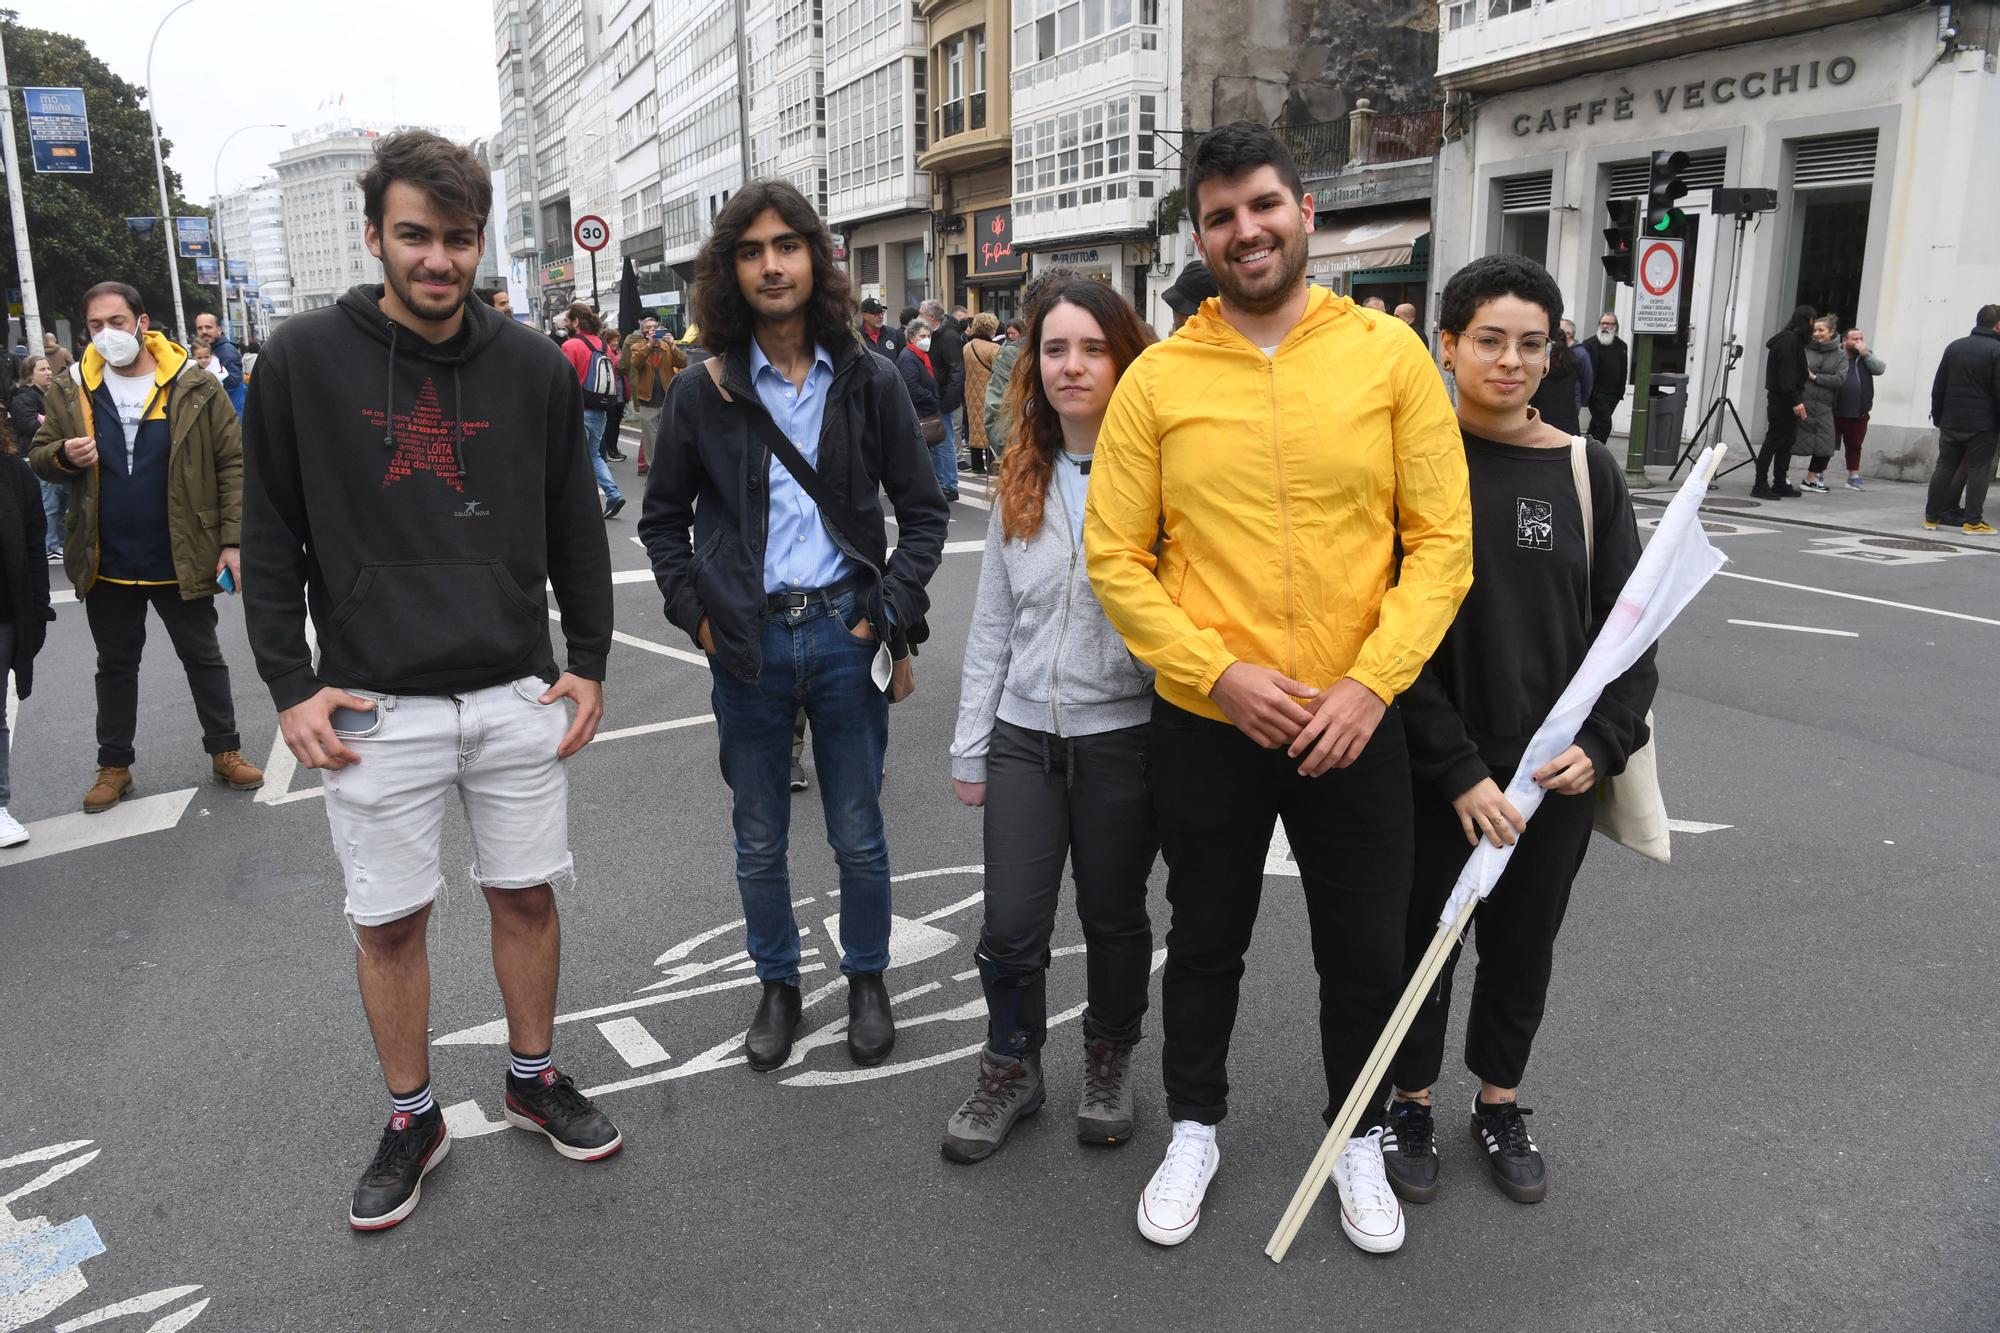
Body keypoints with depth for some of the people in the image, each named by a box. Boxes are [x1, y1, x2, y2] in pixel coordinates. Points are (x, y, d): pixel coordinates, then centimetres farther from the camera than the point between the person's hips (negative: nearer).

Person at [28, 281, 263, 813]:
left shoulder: (196, 388, -6)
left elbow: (233, 465, -6)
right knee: (115, 665, 15)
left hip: (182, 560, -2)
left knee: (204, 658, 11)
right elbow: (40, 458, 9)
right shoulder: (70, 393, 2)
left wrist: (233, 540, -11)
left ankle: (225, 751, 25)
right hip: (107, 565, 3)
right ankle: (114, 764, 27)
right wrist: (64, 456, -16)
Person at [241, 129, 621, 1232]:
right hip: (374, 704, -1)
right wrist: (290, 685, -5)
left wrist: (589, 663, 4)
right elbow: (271, 536, 0)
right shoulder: (304, 361, -4)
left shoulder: (534, 366, 2)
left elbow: (575, 527, 8)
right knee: (388, 919, 9)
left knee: (527, 894, 13)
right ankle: (411, 1118, 29)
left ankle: (533, 1079, 34)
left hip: (517, 694, 2)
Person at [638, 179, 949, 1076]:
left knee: (858, 834, 10)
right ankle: (777, 985, 33)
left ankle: (866, 980, 32)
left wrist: (894, 614, -5)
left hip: (845, 633, -1)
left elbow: (923, 511, 5)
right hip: (748, 643, 1)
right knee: (758, 841, 13)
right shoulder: (704, 393, 0)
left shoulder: (868, 382, 0)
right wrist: (695, 612, 0)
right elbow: (662, 517, 11)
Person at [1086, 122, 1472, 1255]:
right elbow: (1115, 557, -5)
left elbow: (1442, 543, -4)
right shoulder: (1159, 377, -4)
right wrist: (1222, 673, -15)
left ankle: (1360, 1140, 41)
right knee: (1207, 941, 18)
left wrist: (1372, 683, -14)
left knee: (1368, 952, 14)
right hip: (1206, 725, 0)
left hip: (1357, 725, 1)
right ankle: (1196, 1130, 41)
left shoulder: (1389, 354, -3)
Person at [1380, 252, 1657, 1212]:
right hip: (1430, 772, -2)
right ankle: (1413, 1104, 34)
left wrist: (1601, 746, -10)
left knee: (1524, 945, 17)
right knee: (1421, 942, 11)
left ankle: (1499, 1103, 39)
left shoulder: (1587, 470, 0)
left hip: (1557, 770, 3)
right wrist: (1459, 770, -17)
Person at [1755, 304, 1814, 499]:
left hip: (1785, 400, 10)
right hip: (1783, 400, -10)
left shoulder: (1792, 339, 18)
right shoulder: (1789, 340, -12)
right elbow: (1786, 373, -20)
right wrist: (1796, 401, -23)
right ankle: (1760, 485, -6)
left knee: (1786, 443, 11)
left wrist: (1797, 399, 15)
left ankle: (1780, 484, 16)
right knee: (1774, 441, -8)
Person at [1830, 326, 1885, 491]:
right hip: (1834, 412, -4)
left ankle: (1854, 476, 25)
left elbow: (1880, 369, -4)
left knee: (1854, 446, 15)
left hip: (1858, 414, 4)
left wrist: (1865, 353, -10)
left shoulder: (1866, 357, 9)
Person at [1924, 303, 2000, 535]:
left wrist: (1938, 418, 17)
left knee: (1944, 468, 10)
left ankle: (1931, 517, 11)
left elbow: (1938, 387, 11)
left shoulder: (1954, 347, 9)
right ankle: (1973, 522, -2)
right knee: (1978, 470, 0)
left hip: (1951, 422, 5)